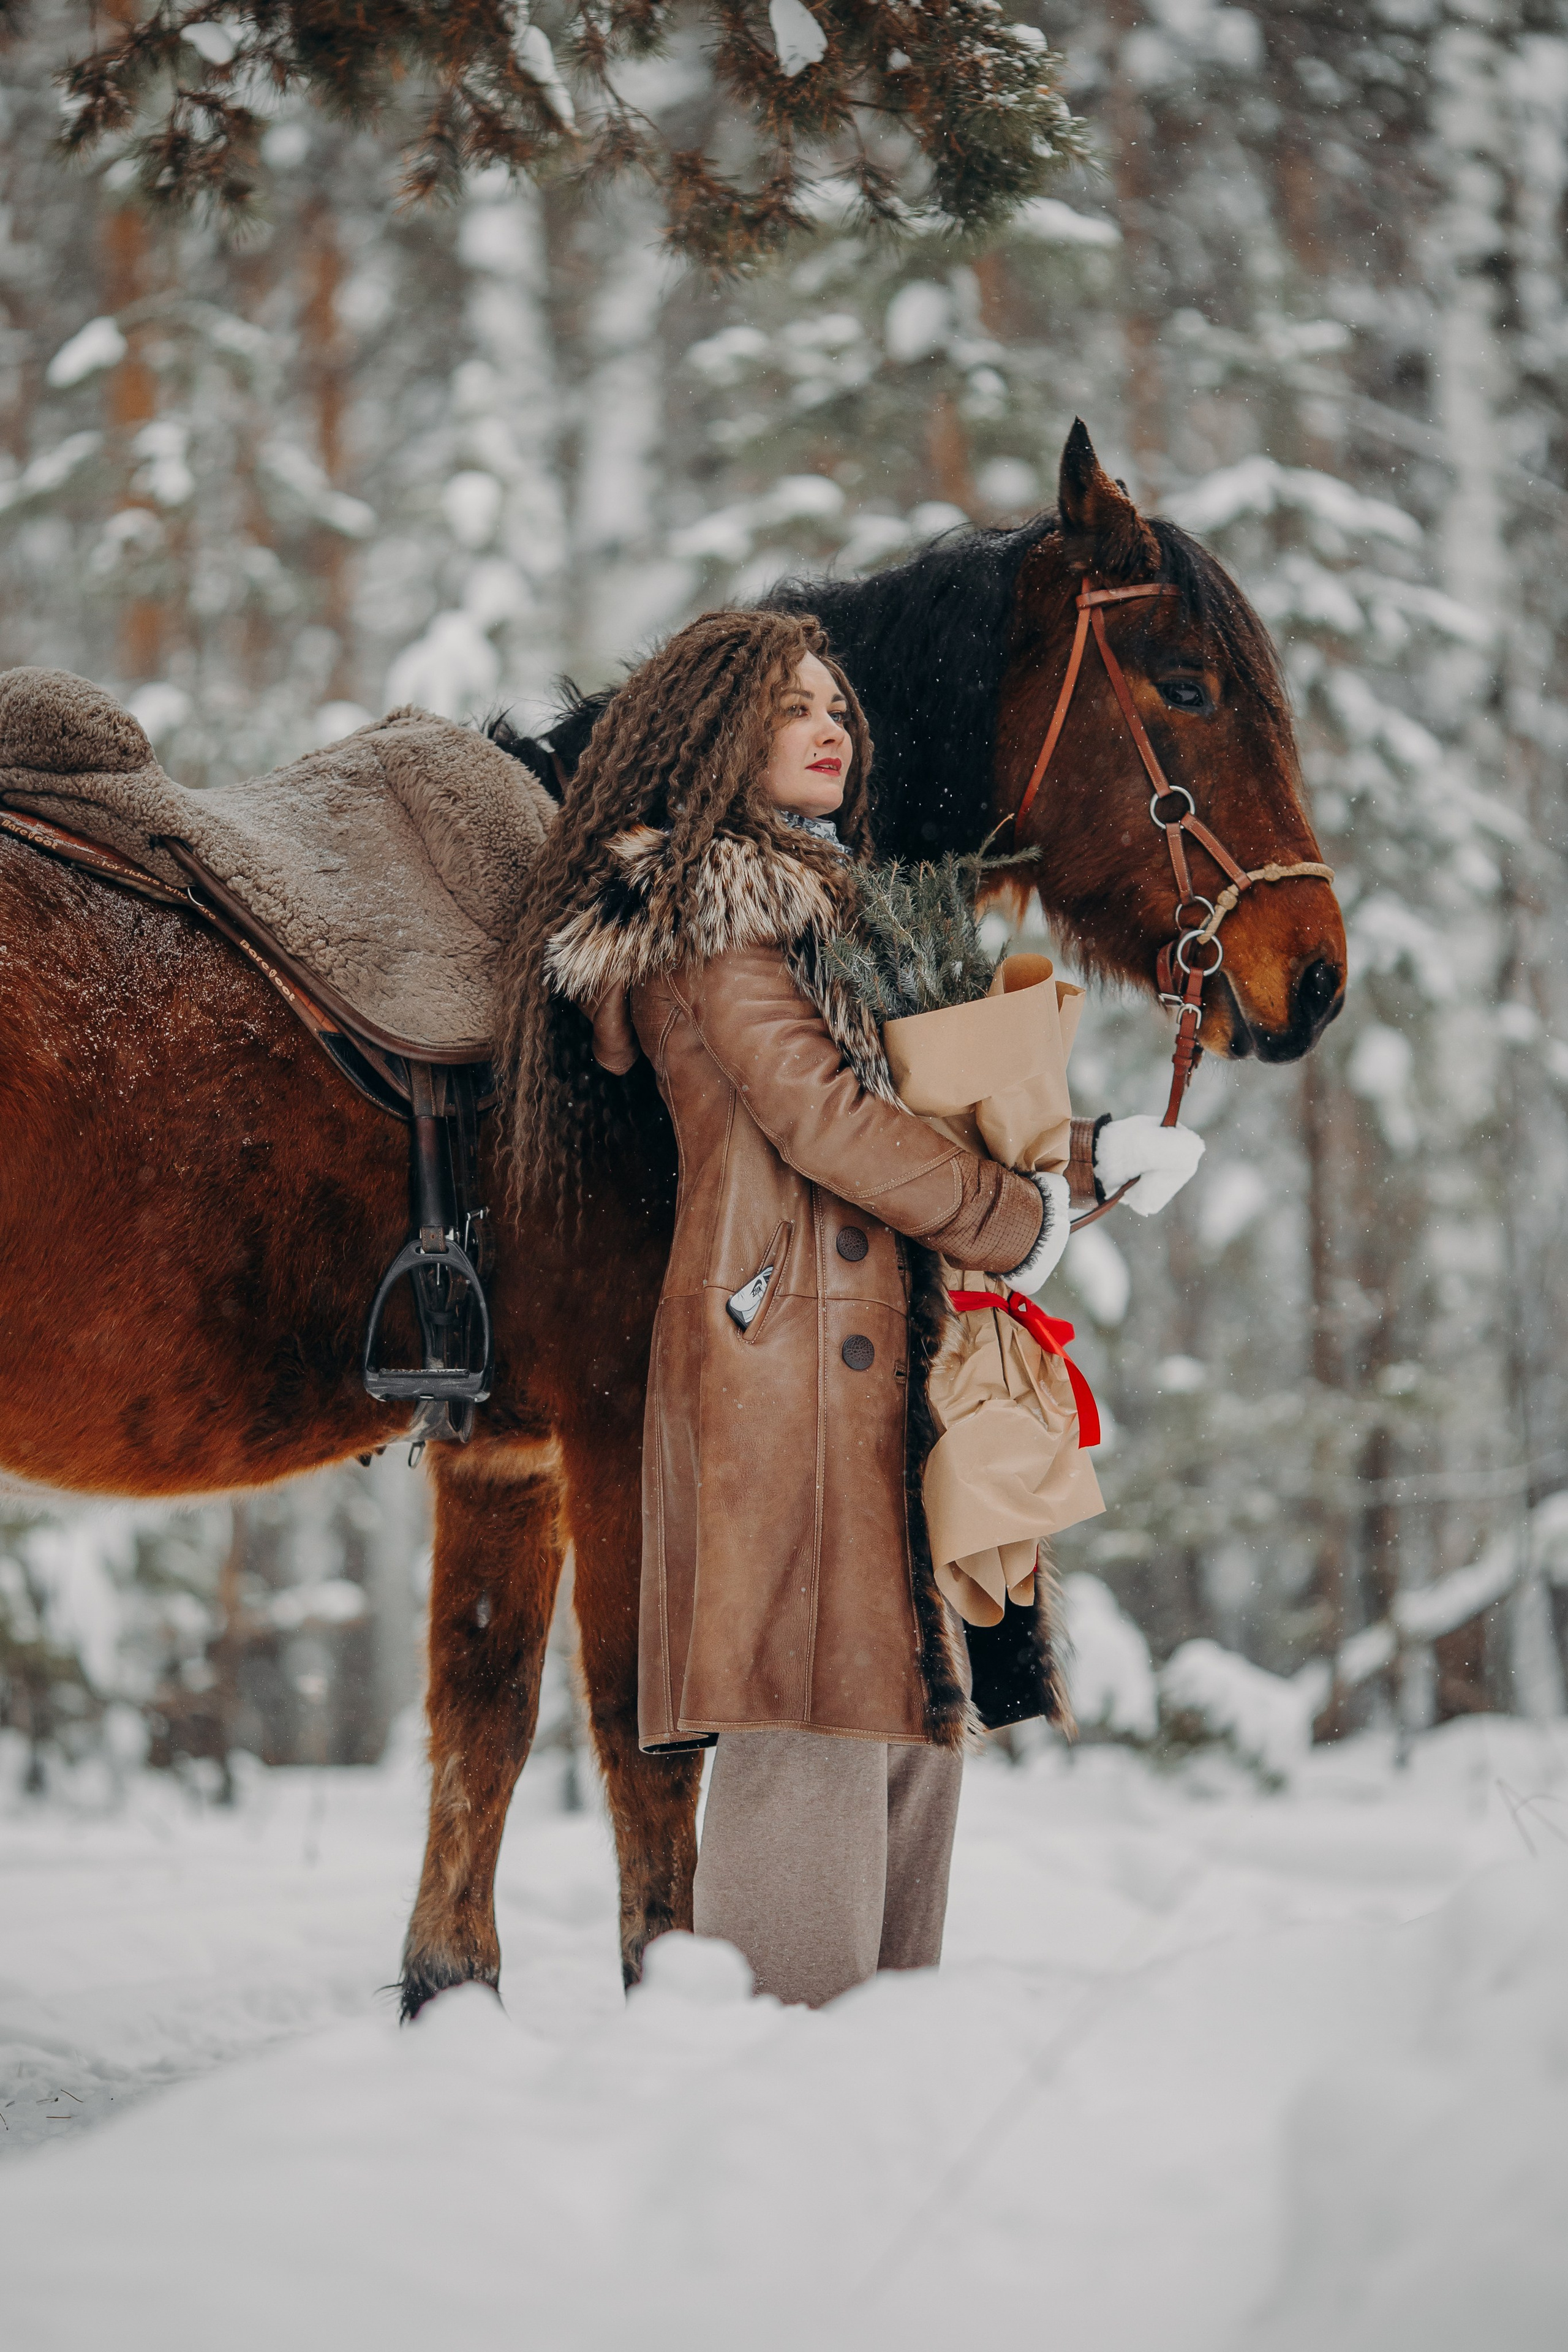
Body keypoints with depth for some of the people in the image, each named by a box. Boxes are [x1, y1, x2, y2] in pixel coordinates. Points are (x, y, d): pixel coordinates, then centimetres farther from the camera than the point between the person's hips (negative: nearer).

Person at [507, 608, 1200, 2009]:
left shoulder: (827, 909, 25)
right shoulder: (711, 906, -5)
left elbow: (911, 1108, 25)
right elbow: (816, 1112, -14)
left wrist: (1087, 1153, 11)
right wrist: (1023, 1220, -7)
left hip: (872, 1356, 10)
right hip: (786, 1334, -10)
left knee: (914, 1708, 8)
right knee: (814, 1709, -13)